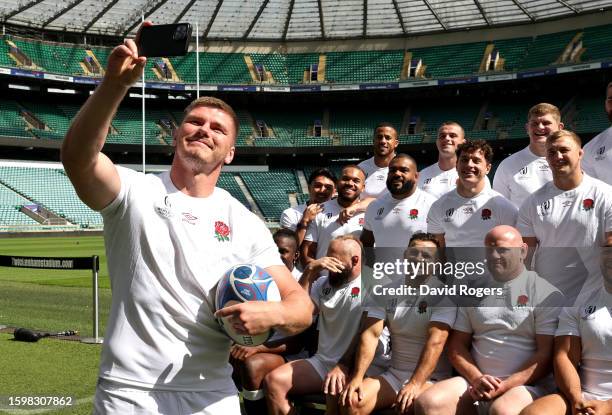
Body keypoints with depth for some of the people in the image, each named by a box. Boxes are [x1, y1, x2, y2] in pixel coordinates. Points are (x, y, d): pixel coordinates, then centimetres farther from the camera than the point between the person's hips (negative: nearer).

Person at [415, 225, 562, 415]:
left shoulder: (546, 294, 2)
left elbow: (546, 354, -5)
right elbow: (457, 344, 13)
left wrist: (506, 385, -14)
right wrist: (476, 379, -5)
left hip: (527, 384, -4)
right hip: (475, 381, 4)